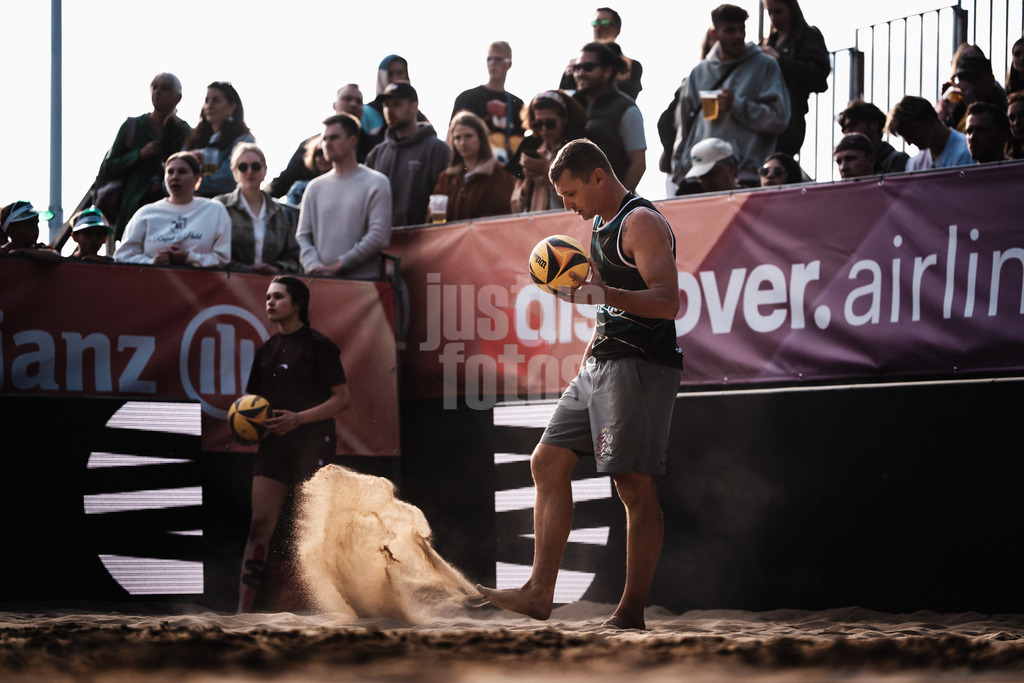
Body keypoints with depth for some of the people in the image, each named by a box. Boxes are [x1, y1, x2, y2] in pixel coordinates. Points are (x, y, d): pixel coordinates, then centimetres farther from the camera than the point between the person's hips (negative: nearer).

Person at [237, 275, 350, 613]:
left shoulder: (318, 345, -4)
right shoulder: (266, 350, 14)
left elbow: (342, 398, -8)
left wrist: (298, 418, -18)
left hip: (312, 445, -5)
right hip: (274, 445, 5)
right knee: (260, 524, -5)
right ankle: (243, 612, -10)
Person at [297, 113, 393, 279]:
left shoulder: (376, 183, 3)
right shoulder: (315, 187, 18)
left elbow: (379, 237, -6)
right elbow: (303, 236, 13)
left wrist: (338, 266, -9)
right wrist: (314, 266, -8)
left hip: (362, 278, -4)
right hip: (318, 281, 4)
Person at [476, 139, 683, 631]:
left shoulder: (641, 222, -11)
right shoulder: (602, 226, 19)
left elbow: (668, 302, -23)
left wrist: (605, 294, -34)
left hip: (638, 367, -10)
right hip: (601, 364, 10)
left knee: (635, 487, -9)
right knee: (548, 462, 7)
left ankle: (632, 612, -6)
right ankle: (540, 592, 8)